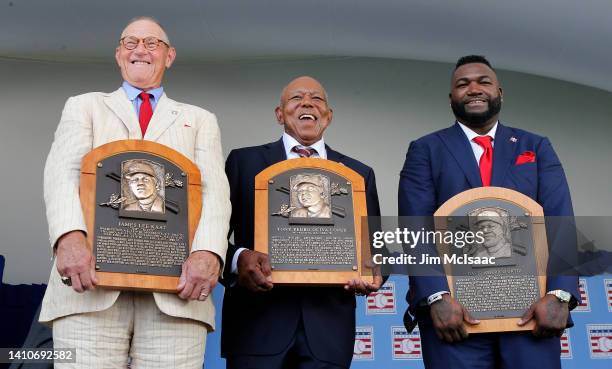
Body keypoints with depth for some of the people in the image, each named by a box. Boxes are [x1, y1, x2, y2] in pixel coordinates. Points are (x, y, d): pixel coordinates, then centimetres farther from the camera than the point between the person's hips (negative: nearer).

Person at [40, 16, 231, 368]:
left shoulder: (200, 119, 20)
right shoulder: (84, 106, 21)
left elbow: (214, 189, 4)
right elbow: (62, 171, 2)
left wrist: (208, 252, -17)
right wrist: (69, 235, -19)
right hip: (90, 277, 0)